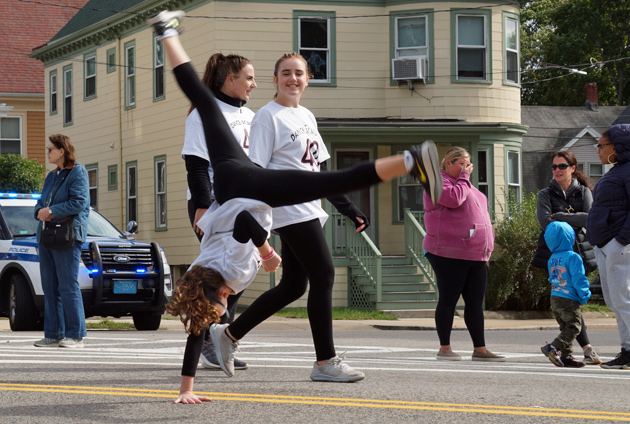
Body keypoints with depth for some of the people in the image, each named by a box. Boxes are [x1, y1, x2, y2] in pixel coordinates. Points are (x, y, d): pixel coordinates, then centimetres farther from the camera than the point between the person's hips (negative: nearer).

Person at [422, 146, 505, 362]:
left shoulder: (464, 184, 24)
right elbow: (454, 199, -24)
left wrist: (485, 252, 22)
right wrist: (464, 177, -9)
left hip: (475, 256, 8)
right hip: (449, 255, -8)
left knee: (476, 303, 6)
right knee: (448, 300, -4)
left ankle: (480, 349, 8)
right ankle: (444, 348, 3)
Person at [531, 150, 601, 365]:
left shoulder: (583, 192, 9)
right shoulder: (546, 194, 7)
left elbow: (591, 217, -9)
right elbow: (546, 223, -9)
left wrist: (560, 217, -11)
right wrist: (575, 220, -10)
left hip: (579, 252, 2)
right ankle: (587, 349, -16)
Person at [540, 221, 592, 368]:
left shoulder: (552, 259, 10)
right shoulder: (573, 257, -15)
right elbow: (578, 279, -17)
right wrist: (584, 295, -6)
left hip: (554, 299, 8)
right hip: (569, 300, -8)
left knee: (565, 327, 15)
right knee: (573, 327, -4)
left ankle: (566, 356, 15)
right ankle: (553, 347, -18)